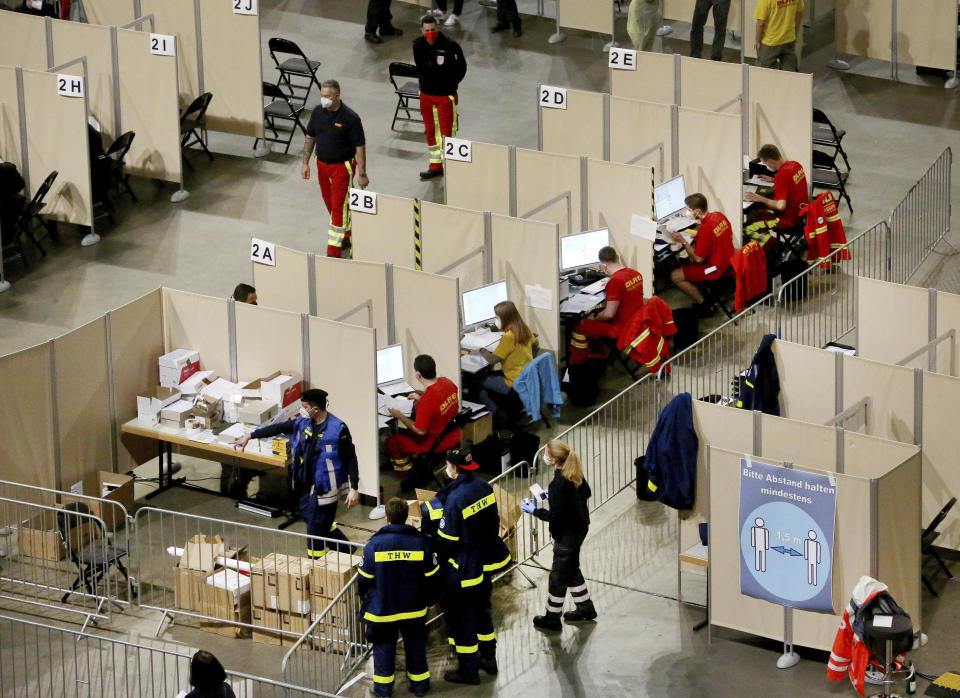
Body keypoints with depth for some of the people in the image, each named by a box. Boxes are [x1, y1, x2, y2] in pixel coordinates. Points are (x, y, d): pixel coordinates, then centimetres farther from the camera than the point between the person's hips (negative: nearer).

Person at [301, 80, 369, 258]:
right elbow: (310, 138, 11)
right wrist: (305, 162, 9)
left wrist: (362, 174, -13)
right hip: (322, 165, 6)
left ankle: (334, 251, -6)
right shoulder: (317, 113, -2)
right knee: (331, 204, 17)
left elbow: (360, 146, -14)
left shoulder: (350, 118, -18)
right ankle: (347, 236, 38)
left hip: (343, 166, -6)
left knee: (339, 207, -8)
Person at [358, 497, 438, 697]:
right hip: (414, 609, 2)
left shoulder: (374, 544, -15)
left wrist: (365, 598, 14)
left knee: (384, 645, 14)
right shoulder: (421, 542, -10)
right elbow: (432, 577, -1)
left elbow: (365, 578, -6)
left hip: (382, 608, -2)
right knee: (415, 644, 19)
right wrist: (428, 600, 16)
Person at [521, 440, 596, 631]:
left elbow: (556, 516, -28)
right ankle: (586, 609, 39)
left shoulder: (559, 483, -30)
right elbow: (586, 493, 13)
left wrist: (534, 510, -14)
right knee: (571, 569, 26)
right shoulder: (575, 473, -3)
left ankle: (552, 619, 21)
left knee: (558, 575, 7)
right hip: (580, 526, 9)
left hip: (567, 533, -9)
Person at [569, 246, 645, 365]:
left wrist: (594, 318, -5)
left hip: (622, 330, -9)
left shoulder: (615, 281, -25)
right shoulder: (636, 273, 1)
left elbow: (609, 314, -23)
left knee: (579, 327, 1)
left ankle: (577, 365, 15)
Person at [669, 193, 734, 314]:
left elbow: (699, 259, -22)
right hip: (728, 261, 9)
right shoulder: (719, 215, -3)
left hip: (717, 269, -9)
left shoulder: (705, 230, -29)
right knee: (689, 259, 27)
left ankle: (704, 304, 5)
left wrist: (683, 242, -14)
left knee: (675, 276, -3)